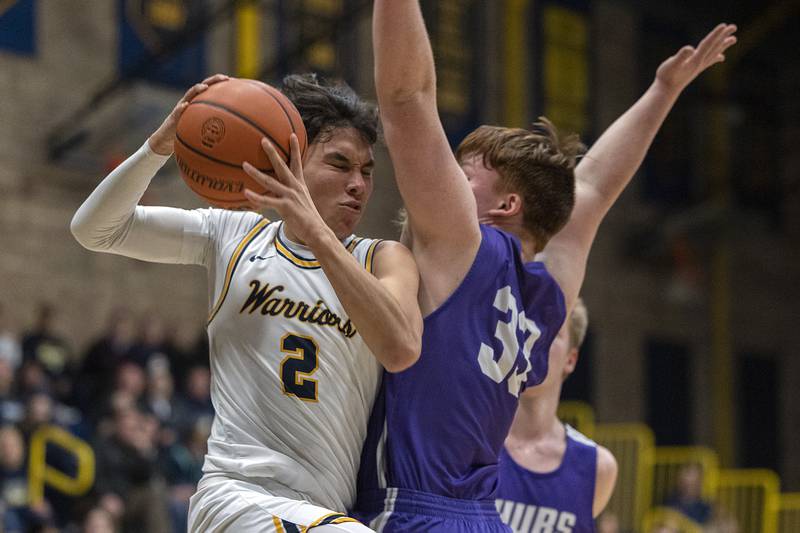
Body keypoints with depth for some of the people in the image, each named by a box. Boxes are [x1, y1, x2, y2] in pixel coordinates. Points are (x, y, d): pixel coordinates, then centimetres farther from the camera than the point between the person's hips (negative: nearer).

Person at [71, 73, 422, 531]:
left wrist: (317, 232, -24)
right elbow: (94, 229, 7)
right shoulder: (232, 236, 9)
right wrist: (159, 146, -10)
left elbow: (401, 349, -17)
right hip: (237, 491, -3)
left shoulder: (381, 260, 6)